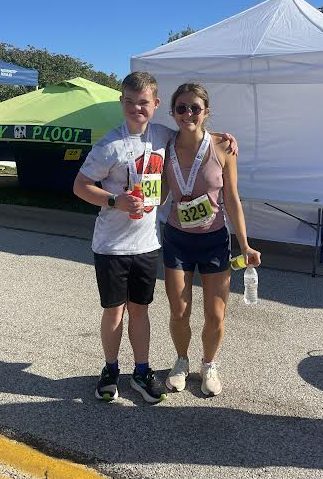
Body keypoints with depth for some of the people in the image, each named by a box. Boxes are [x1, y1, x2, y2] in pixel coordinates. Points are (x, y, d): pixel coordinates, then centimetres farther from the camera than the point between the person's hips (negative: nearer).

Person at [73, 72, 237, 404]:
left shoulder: (163, 136, 2)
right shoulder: (110, 145, -13)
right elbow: (80, 186, -8)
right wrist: (115, 201, -22)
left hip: (147, 242, 4)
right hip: (112, 244, -4)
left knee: (139, 309, 15)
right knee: (114, 310, 9)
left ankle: (142, 372, 30)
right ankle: (110, 370, 31)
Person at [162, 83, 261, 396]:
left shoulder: (222, 147, -11)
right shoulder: (166, 148, -5)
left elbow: (231, 199, -6)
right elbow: (160, 194, 6)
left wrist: (244, 245, -5)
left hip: (214, 240, -1)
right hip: (176, 239, 1)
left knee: (215, 316, 5)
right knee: (179, 313, 7)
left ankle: (209, 366, 34)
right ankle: (182, 362, 36)